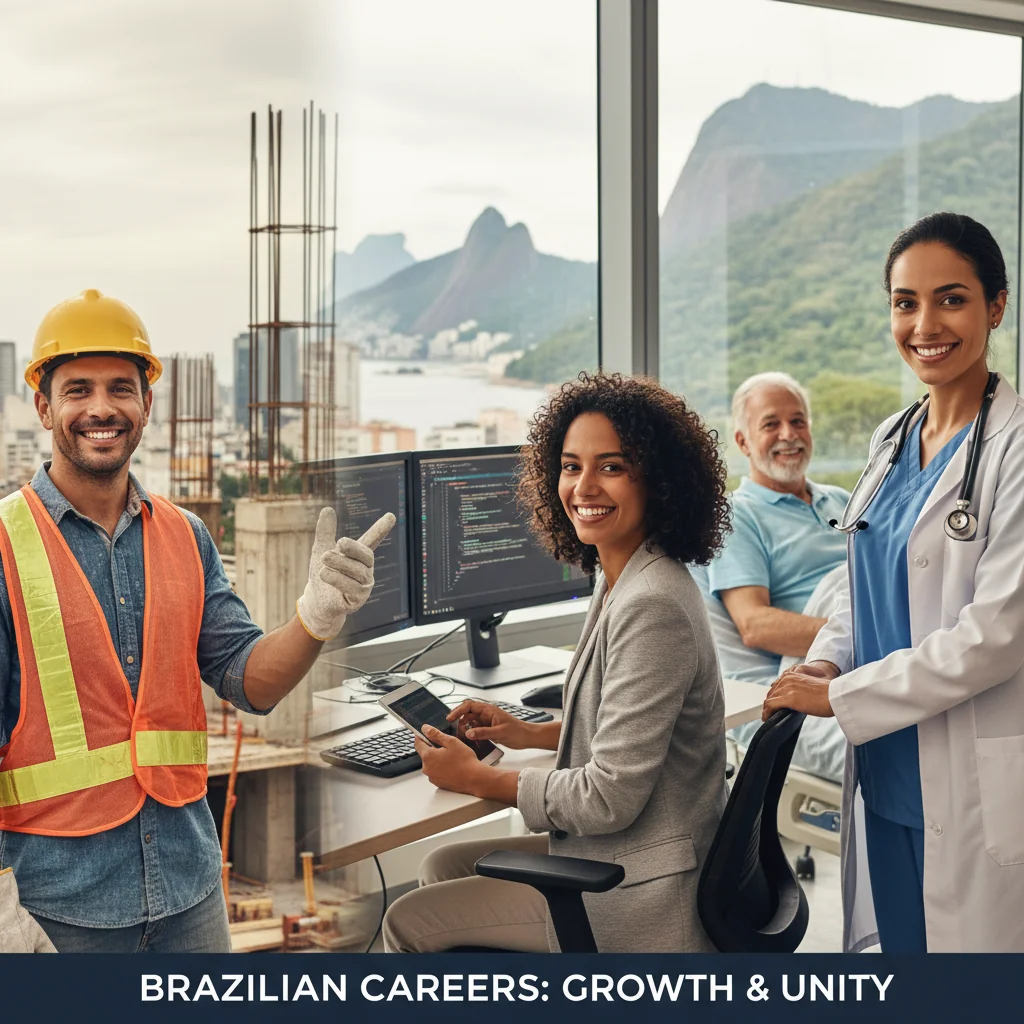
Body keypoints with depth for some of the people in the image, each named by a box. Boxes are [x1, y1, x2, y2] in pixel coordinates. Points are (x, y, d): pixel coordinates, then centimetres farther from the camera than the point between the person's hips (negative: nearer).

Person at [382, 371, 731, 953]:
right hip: (614, 857, 9)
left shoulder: (651, 606, -26)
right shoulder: (623, 581, 6)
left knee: (409, 921, 2)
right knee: (444, 866, 21)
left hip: (641, 903, -9)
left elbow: (609, 798, -24)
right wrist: (529, 734, 13)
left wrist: (474, 778, -13)